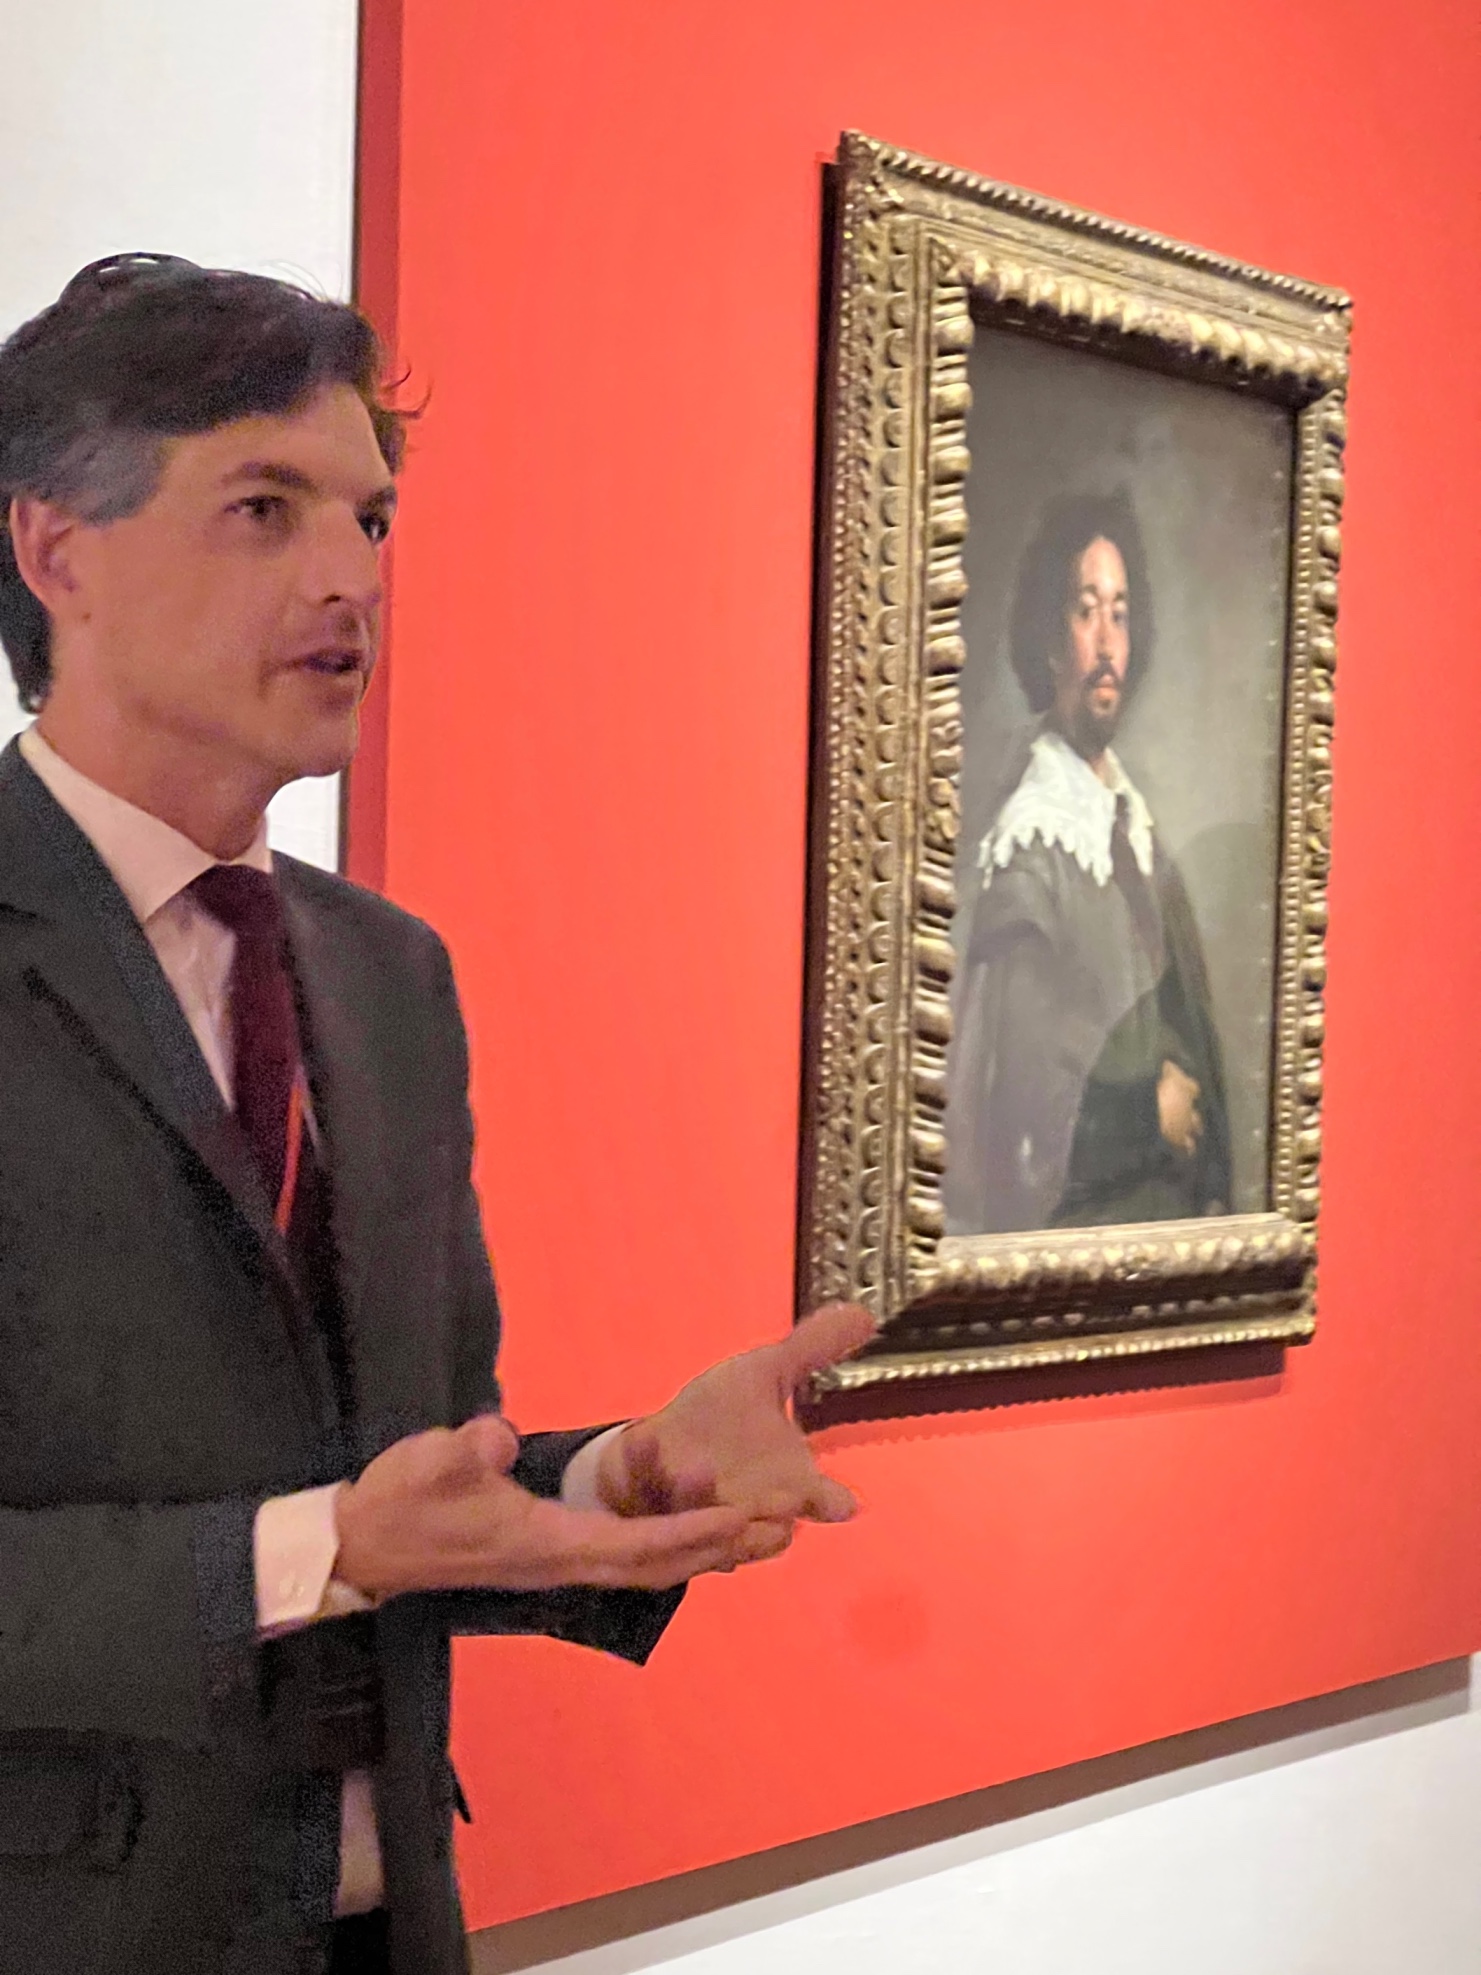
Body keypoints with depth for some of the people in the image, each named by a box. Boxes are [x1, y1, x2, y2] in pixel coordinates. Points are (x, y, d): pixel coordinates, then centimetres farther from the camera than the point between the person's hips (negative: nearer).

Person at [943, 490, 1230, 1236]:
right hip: (1069, 1226, -6)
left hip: (1167, 1214, 6)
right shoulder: (1028, 838, -13)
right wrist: (1148, 1110, -9)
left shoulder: (1139, 825, 10)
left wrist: (1211, 1187, 7)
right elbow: (1019, 1100, -17)